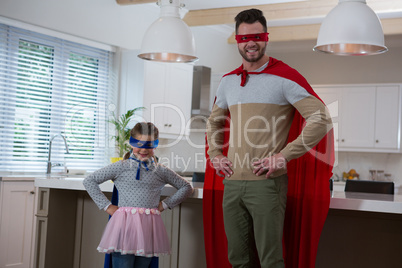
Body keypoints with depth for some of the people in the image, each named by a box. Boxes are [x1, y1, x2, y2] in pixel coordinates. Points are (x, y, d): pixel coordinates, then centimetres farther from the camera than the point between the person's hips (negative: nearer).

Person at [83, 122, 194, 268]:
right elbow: (89, 181, 7)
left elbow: (187, 187, 20)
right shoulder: (121, 168, 4)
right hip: (124, 224, -2)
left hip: (149, 227, 3)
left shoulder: (161, 171, 10)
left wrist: (165, 204, 10)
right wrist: (106, 205, 2)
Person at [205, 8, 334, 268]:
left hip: (267, 183, -6)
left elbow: (321, 120, -12)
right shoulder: (228, 81, 13)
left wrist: (285, 156, -15)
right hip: (231, 182, 6)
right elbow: (214, 122, 29)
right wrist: (215, 155, 13)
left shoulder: (285, 77, -5)